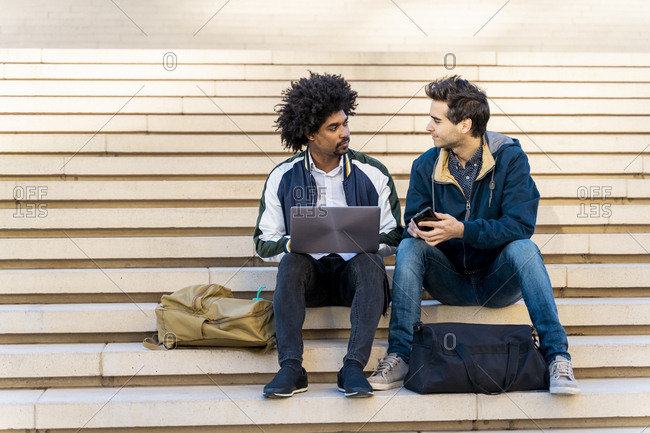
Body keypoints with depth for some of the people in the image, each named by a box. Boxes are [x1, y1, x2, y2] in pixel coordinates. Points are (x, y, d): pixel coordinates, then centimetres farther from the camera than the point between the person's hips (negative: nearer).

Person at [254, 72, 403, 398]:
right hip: (310, 273, 0)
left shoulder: (372, 173, 0)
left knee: (368, 261, -33)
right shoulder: (283, 177, 1)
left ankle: (354, 367, -36)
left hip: (354, 271, 0)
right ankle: (290, 368, -35)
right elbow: (264, 243, 3)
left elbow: (393, 238, 4)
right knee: (291, 261, -32)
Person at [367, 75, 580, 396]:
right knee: (409, 246, -23)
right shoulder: (425, 166, -1)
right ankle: (399, 356, -28)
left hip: (498, 282, -2)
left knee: (524, 248, -31)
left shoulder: (510, 158, -10)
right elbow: (412, 223, 0)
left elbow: (520, 225, -18)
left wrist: (462, 230, -30)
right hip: (450, 281, 2)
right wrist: (416, 229, -26)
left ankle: (557, 356, -33)